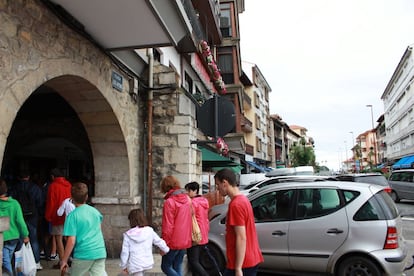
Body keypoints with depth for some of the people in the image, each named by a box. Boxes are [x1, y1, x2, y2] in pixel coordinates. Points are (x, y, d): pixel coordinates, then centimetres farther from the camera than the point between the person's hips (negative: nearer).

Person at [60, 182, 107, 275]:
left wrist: (64, 260, -3)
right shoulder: (95, 211, 6)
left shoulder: (73, 215, -9)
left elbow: (71, 241, -12)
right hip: (100, 253, 4)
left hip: (83, 254, -4)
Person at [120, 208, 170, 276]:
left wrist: (123, 266, 8)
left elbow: (125, 252, -5)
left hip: (135, 265, -3)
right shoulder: (149, 231, -5)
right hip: (147, 262, 3)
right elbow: (159, 242, 4)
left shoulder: (128, 235, -9)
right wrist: (165, 250, 23)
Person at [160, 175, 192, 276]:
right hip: (185, 241, 7)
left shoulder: (169, 202, -18)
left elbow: (168, 227, -18)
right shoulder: (187, 199, 5)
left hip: (173, 242, -7)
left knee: (166, 267, 8)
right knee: (178, 267, 17)